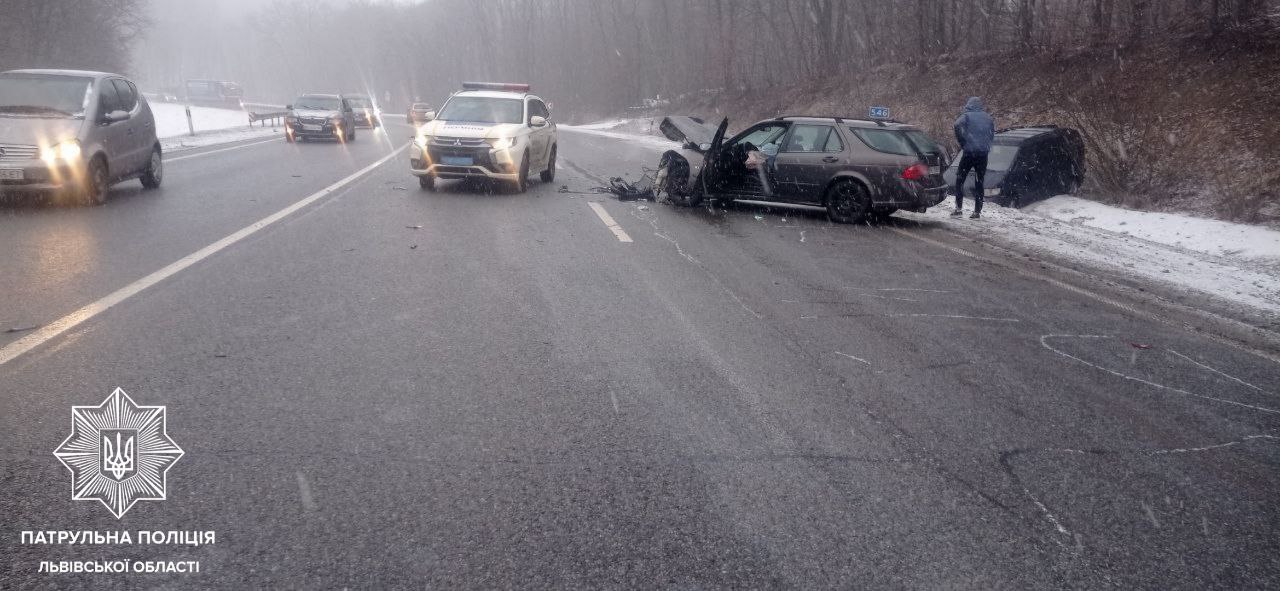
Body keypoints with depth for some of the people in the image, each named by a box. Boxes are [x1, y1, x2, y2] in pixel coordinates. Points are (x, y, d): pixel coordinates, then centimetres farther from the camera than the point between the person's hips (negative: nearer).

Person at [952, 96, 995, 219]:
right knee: (979, 182, 9)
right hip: (983, 153, 4)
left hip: (970, 152, -4)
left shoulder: (967, 116, -1)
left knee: (960, 180, 4)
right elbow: (992, 134, 16)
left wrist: (962, 143, -10)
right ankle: (977, 211, 7)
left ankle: (959, 209, -4)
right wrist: (986, 146, 15)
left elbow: (958, 125, -19)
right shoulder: (988, 117, 14)